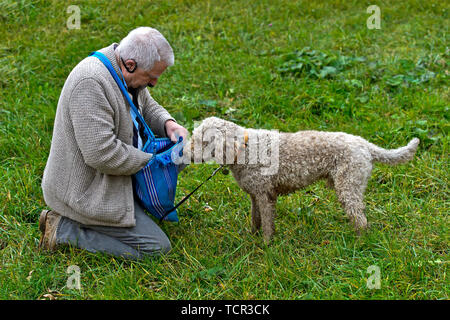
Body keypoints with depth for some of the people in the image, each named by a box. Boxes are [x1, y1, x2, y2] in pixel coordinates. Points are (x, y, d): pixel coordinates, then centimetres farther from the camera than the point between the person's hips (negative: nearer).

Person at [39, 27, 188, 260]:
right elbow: (101, 154, -32)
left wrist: (168, 124, -3)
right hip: (85, 191, -10)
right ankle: (63, 229, -4)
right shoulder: (91, 82, -29)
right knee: (156, 248, -9)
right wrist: (149, 161, -17)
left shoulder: (122, 68, 1)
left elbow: (147, 107, 19)